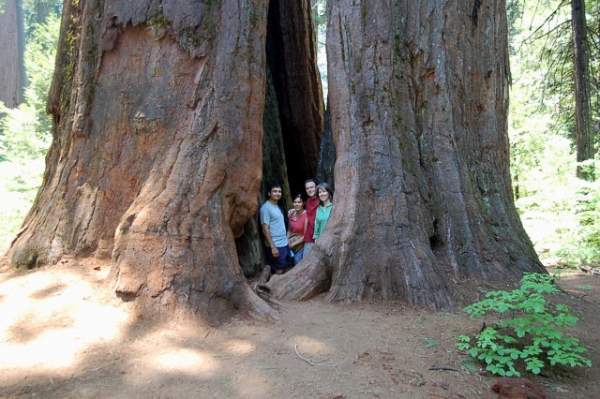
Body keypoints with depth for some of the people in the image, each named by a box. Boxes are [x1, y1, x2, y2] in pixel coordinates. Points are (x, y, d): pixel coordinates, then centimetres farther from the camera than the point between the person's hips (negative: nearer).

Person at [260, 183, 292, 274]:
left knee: (287, 269, 12)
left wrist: (286, 241, 14)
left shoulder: (278, 207, 13)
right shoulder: (266, 208, -13)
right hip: (276, 246, -8)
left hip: (285, 244, 8)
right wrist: (272, 247, -20)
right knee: (279, 271, -1)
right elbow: (265, 229, -17)